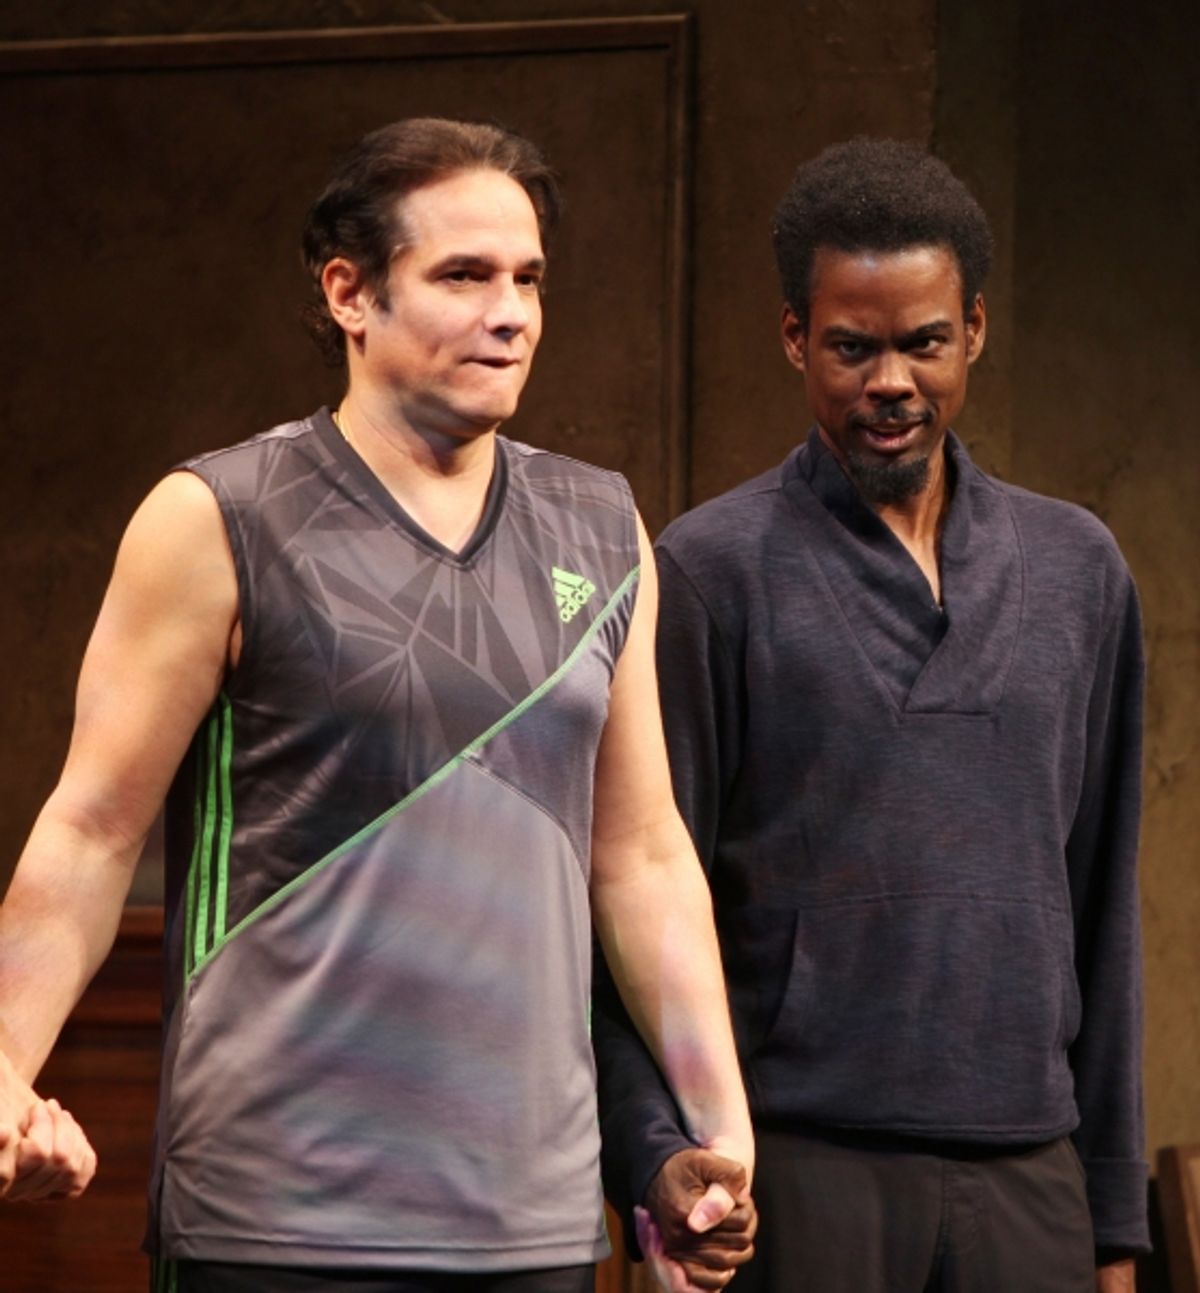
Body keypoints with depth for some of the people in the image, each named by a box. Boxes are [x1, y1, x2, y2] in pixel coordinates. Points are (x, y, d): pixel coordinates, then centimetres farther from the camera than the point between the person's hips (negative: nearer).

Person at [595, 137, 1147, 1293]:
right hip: (796, 1167, -3)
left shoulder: (1078, 570, 12)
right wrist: (655, 1151, -17)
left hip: (1026, 1171, 4)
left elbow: (1100, 904, 15)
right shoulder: (713, 571, -1)